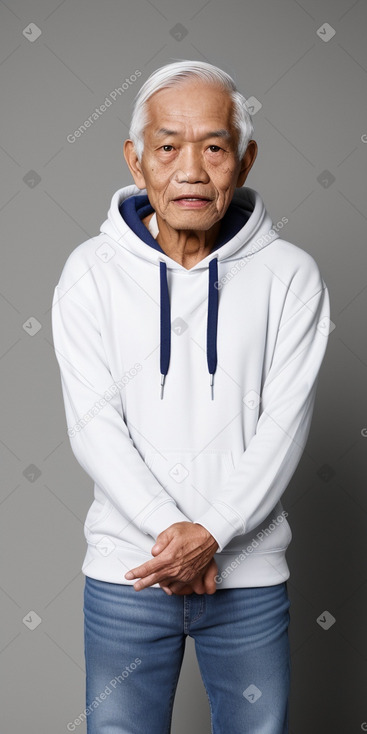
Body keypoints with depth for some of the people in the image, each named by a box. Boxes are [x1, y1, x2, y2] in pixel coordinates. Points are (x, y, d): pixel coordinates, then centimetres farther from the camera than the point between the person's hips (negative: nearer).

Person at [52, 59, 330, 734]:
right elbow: (93, 424, -8)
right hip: (124, 575, 0)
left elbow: (283, 424, -8)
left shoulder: (290, 275, -3)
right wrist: (170, 529, -18)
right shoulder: (91, 272, -3)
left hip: (249, 577, 0)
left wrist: (212, 534, -18)